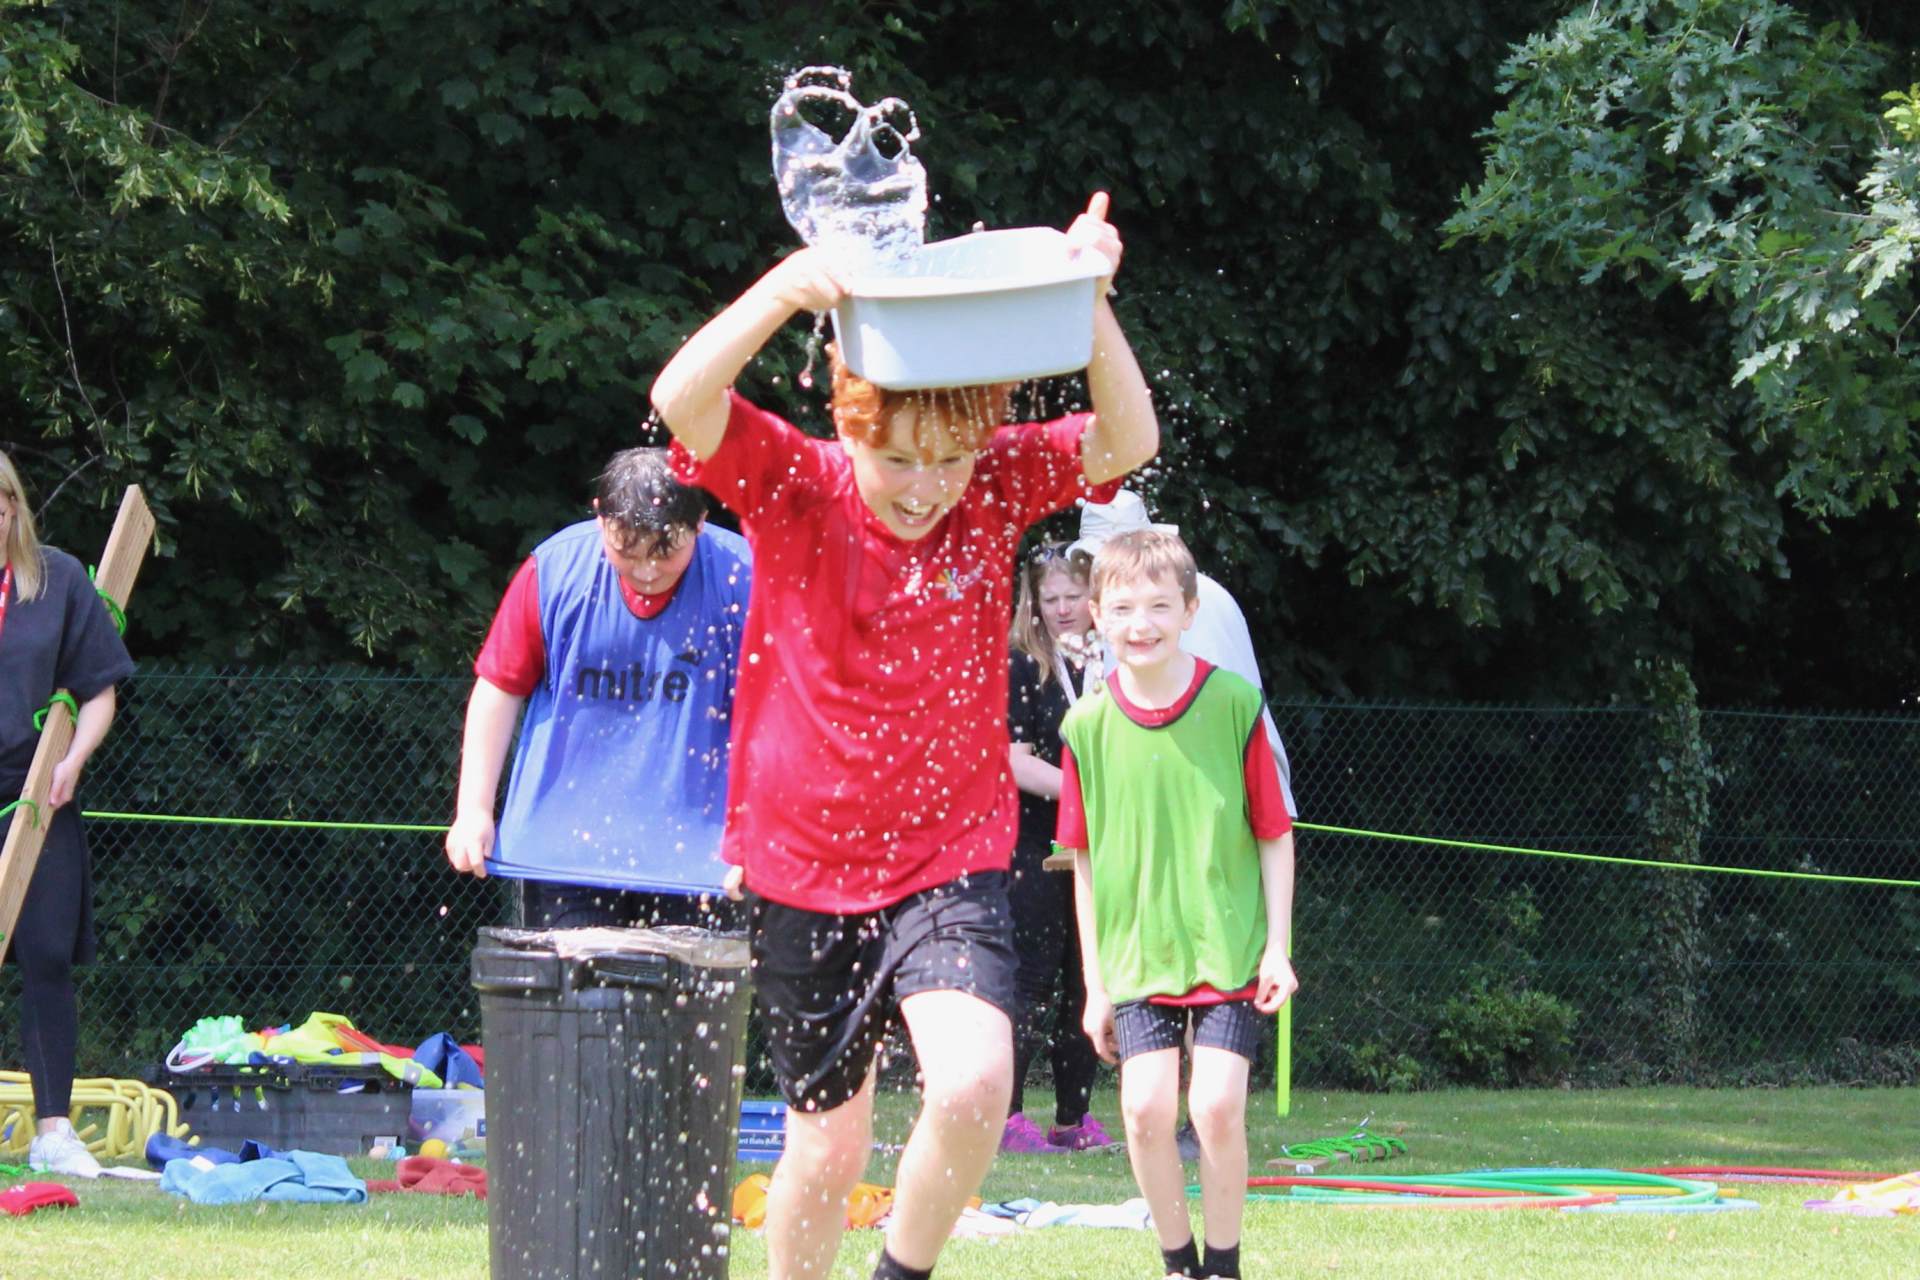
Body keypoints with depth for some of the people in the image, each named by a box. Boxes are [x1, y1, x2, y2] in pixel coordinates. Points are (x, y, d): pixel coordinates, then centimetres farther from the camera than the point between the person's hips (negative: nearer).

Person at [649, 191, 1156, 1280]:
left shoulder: (998, 488, -6)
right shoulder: (794, 488, -11)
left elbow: (1128, 442, -19)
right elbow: (681, 401, -27)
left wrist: (1088, 301, -33)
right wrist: (784, 290, -43)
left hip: (952, 859, 0)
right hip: (806, 872, 0)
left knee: (975, 1086, -24)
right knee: (828, 1147, 10)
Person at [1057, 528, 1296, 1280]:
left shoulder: (1234, 705, -7)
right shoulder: (1088, 726, -2)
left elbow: (1275, 836, 0)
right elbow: (1086, 863, 7)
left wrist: (1278, 947, -5)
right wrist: (1095, 984, 7)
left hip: (1231, 951, -2)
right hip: (1138, 957, 2)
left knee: (1217, 1105, -12)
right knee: (1146, 1106, -8)